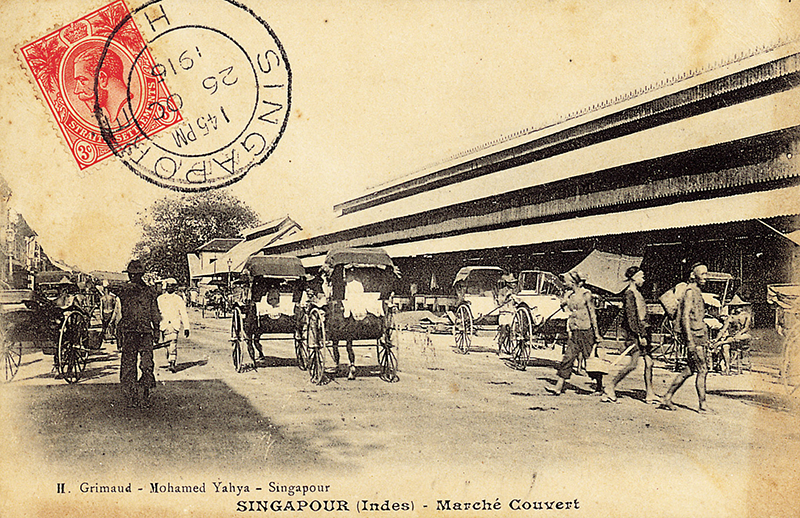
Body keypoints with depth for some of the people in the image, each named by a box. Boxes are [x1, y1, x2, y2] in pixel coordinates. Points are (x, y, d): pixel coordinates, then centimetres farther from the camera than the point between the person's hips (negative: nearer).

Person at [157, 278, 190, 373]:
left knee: (173, 345, -16)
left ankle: (173, 364, -19)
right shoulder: (160, 299, 12)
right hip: (164, 325, 2)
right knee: (167, 345, 3)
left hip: (175, 325, -2)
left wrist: (186, 327, 4)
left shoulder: (178, 299, 8)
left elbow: (183, 314, 9)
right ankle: (171, 363, 15)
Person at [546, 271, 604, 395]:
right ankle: (559, 387, -2)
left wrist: (597, 334, -9)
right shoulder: (568, 295, 9)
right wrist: (569, 330, 11)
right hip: (574, 332, 6)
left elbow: (592, 315, -8)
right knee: (567, 358, 0)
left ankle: (599, 387, 17)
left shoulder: (586, 294, -8)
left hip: (587, 331, -6)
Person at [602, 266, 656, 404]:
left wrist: (645, 333, 20)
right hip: (634, 332, -9)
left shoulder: (637, 293, 18)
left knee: (649, 363, 5)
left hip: (643, 331, 9)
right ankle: (610, 388, 0)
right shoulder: (629, 294, -11)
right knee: (633, 364, -10)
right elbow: (631, 317, -18)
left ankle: (649, 394, 10)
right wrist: (640, 335, -21)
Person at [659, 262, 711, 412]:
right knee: (702, 370, -5)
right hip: (694, 336, -10)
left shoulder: (697, 292, 18)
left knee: (688, 370, 10)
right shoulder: (690, 291, -12)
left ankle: (666, 399, 13)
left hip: (699, 336, 10)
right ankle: (703, 405, 2)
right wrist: (690, 341, -23)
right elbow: (685, 316, -19)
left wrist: (705, 337, 23)